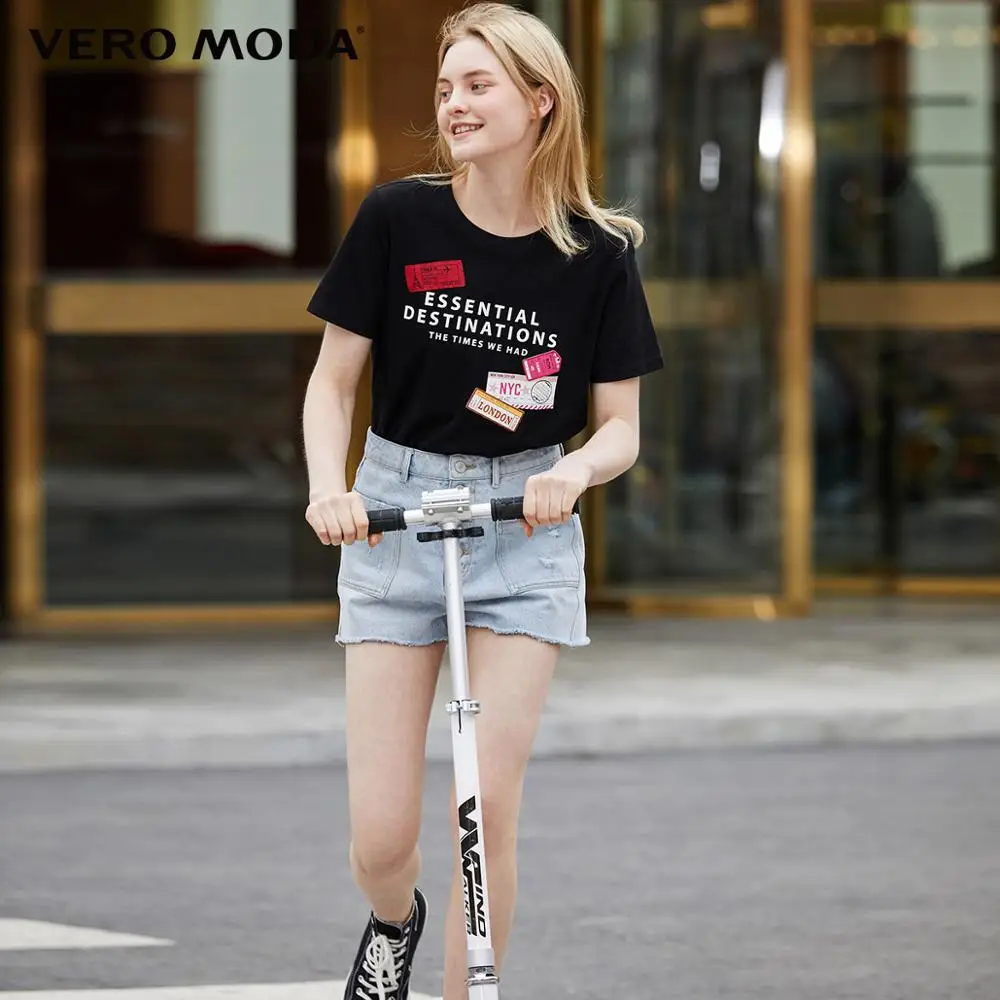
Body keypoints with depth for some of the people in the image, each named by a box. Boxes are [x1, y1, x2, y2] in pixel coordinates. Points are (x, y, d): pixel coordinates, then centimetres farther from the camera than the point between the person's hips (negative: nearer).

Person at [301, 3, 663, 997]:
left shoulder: (596, 254, -3)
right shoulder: (399, 219, -5)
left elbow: (620, 428, 1)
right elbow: (332, 380, 1)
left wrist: (573, 471, -21)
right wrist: (327, 485, -17)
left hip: (525, 529, 0)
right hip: (395, 514, 0)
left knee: (489, 808, -9)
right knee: (380, 834, -3)